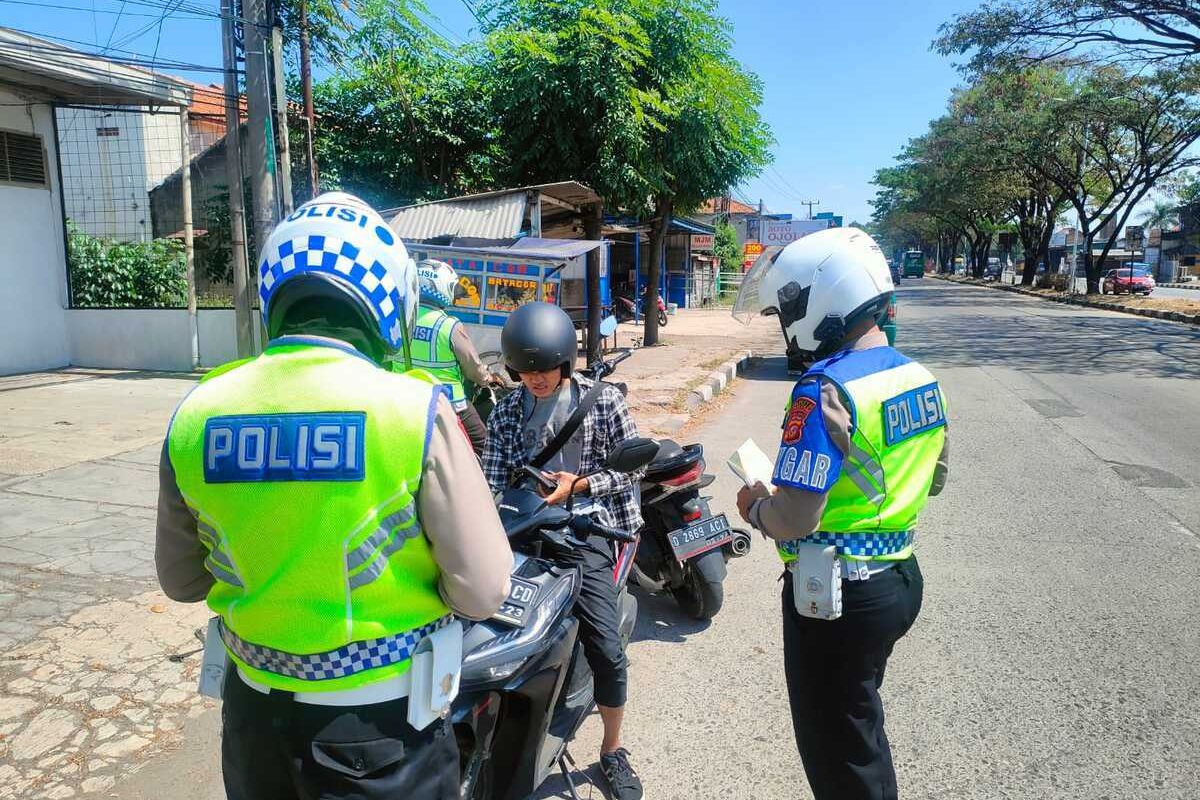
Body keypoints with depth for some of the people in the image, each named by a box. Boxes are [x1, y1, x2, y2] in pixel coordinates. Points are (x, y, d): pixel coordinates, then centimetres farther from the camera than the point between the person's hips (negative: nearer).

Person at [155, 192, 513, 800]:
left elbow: (181, 580, 5)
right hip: (381, 718, -3)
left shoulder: (195, 415, -8)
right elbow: (482, 592, -18)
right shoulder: (414, 410, -21)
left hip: (253, 705, 4)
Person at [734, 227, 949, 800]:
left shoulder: (826, 390, -25)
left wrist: (756, 507, -8)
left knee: (837, 752, 12)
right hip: (901, 578, 9)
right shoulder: (920, 378, 3)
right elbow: (931, 480, 16)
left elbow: (793, 521, -28)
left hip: (838, 596, -8)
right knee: (861, 723, 29)